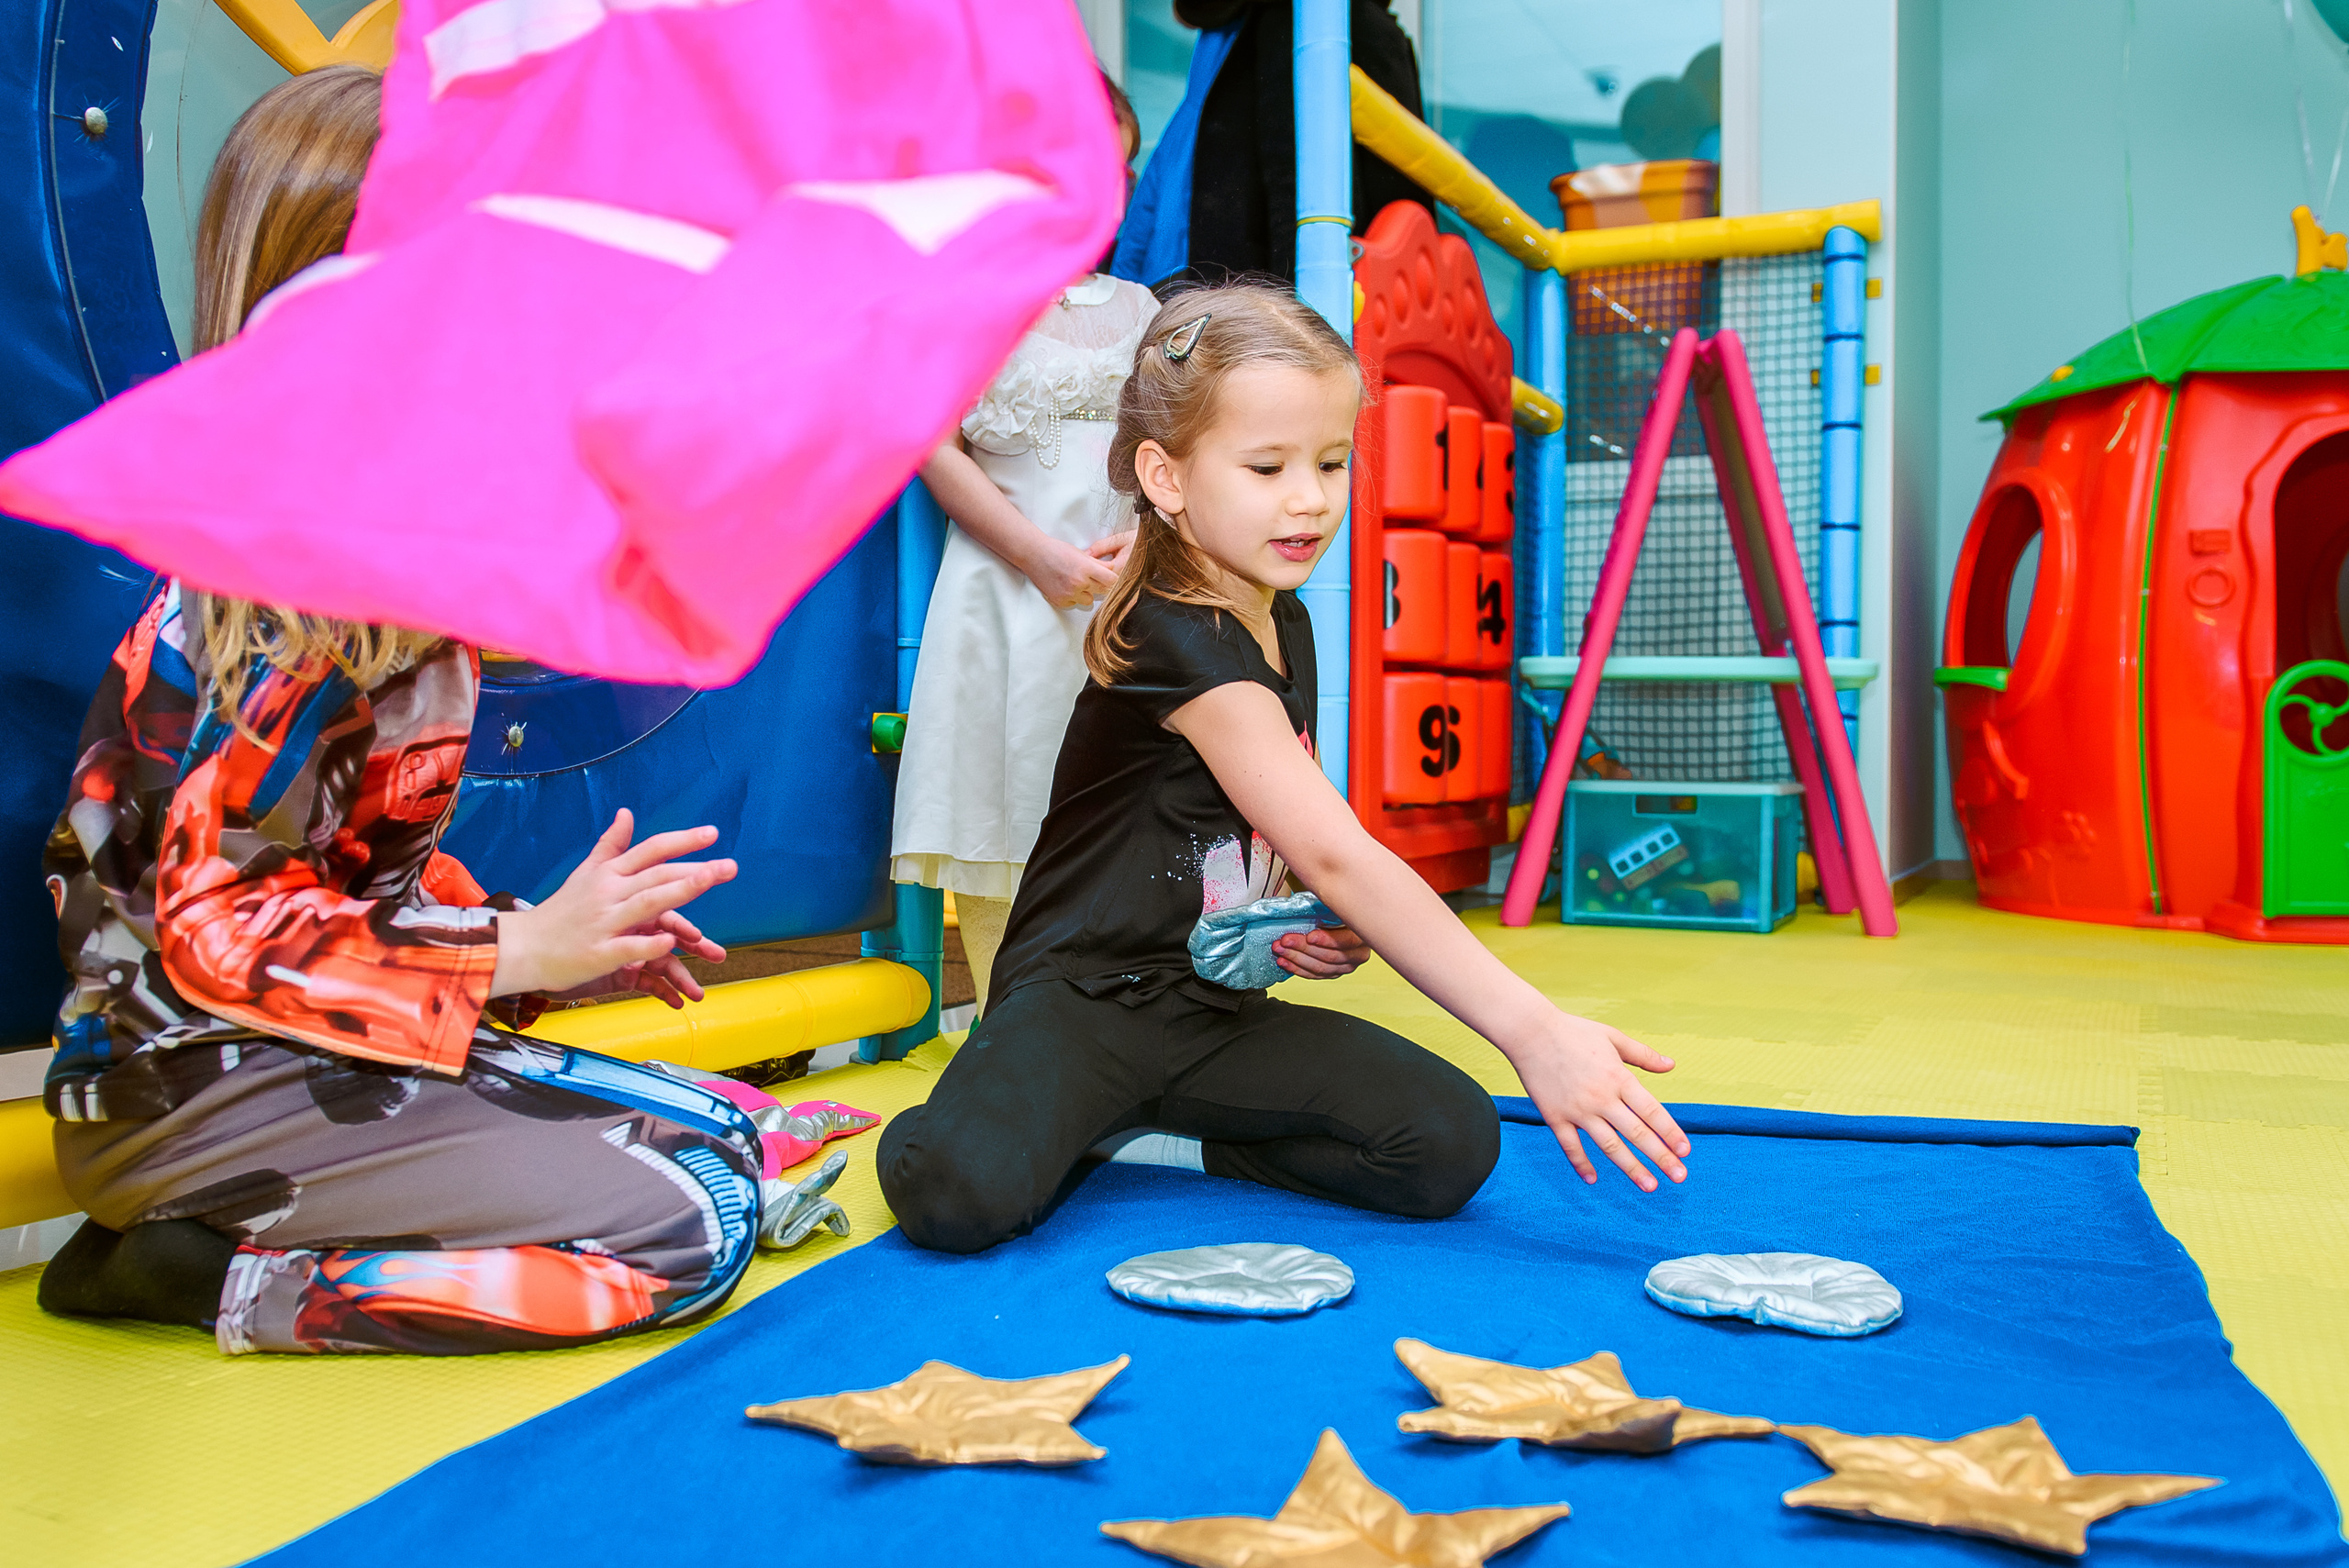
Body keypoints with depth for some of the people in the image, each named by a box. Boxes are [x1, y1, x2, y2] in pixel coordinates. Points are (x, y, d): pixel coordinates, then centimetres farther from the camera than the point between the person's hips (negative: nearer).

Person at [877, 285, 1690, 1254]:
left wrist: (1338, 925, -3)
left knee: (1450, 1146, -14)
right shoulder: (1176, 638, -20)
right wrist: (1531, 1029, -31)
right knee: (961, 1197, -34)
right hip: (1080, 1001, -7)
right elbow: (1334, 854, -28)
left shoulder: (1285, 627, 8)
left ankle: (1154, 1137, 0)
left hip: (1218, 1010, 7)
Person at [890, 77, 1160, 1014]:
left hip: (1126, 585, 3)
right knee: (1004, 821, -5)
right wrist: (1041, 554, -12)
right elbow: (935, 447, -2)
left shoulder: (1135, 308, 16)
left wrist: (1140, 538, -7)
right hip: (1007, 580, -3)